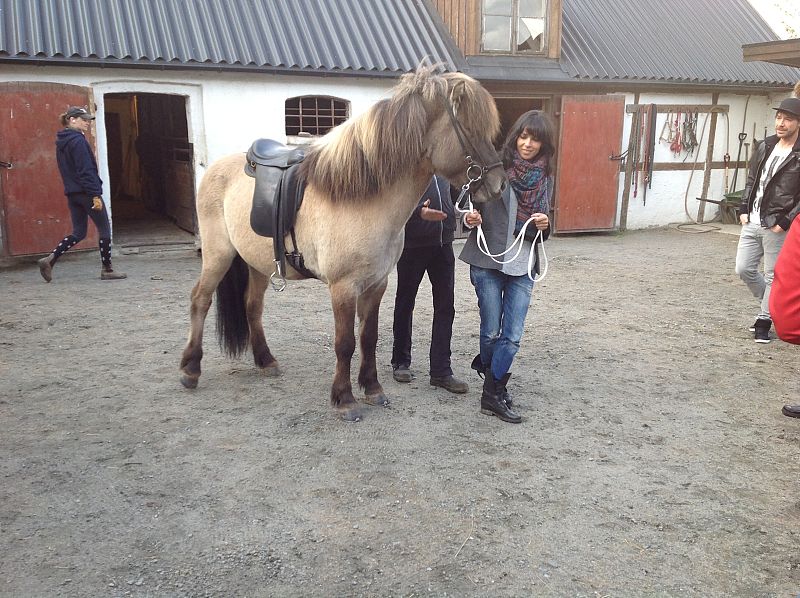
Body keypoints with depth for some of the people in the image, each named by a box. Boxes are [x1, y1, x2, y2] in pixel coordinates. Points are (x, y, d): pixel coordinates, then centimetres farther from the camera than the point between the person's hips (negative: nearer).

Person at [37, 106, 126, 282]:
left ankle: (50, 259, 1)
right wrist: (96, 195, -19)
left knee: (78, 233, 13)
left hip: (71, 193, 9)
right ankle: (107, 269, 8)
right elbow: (86, 170, -19)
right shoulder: (78, 140, -14)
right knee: (104, 229, 3)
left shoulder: (61, 141, 15)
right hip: (86, 192, -9)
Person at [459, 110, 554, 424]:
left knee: (512, 337, 0)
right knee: (491, 331, 8)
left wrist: (545, 225, -7)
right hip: (488, 261, -3)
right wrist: (470, 218, -22)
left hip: (523, 266, 4)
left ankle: (493, 393, 16)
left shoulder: (545, 178, 7)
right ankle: (495, 392, 34)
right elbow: (470, 205, 0)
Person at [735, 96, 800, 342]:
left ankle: (764, 321, 16)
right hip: (752, 222, 6)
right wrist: (744, 209, 8)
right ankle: (771, 305, 31)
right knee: (744, 269, 8)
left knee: (773, 276, 3)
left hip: (776, 227, -6)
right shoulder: (766, 147, 9)